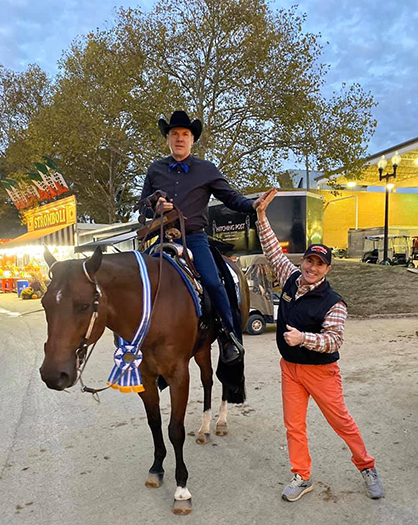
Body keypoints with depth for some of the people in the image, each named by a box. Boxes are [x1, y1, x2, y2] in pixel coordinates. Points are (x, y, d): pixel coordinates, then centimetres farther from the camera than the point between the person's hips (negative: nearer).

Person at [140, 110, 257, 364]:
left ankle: (230, 334, -4)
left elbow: (231, 198, 7)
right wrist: (156, 208, -5)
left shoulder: (207, 170, 9)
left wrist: (254, 205, -12)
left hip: (194, 238, -2)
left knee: (212, 281, -23)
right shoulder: (155, 170, 14)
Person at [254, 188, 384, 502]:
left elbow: (334, 340, -19)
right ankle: (302, 478, 25)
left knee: (341, 421, 8)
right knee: (294, 425, 10)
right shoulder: (291, 279, -2)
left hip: (320, 370, -5)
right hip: (290, 367, 5)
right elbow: (273, 250, 3)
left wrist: (303, 338, -33)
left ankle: (367, 468, 31)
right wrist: (262, 215, -1)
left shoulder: (333, 303, -17)